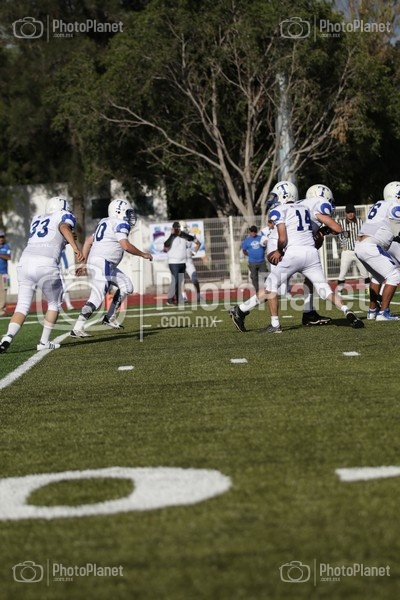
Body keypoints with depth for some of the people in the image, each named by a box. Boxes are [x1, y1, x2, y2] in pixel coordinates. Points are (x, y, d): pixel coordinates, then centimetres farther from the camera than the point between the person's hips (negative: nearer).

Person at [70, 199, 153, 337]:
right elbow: (126, 246, -20)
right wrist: (143, 254, -6)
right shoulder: (120, 224, -8)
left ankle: (110, 318, 18)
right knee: (97, 297, -14)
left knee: (126, 286, 16)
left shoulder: (105, 223, 20)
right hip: (102, 263, -10)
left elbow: (88, 241, 21)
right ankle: (77, 329, -19)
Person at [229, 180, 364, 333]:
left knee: (271, 286, 9)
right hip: (312, 252, 5)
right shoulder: (304, 208, 22)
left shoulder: (279, 211, 4)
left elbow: (282, 238, -6)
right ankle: (347, 312, -14)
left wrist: (279, 251, 15)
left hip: (294, 253, -5)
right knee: (324, 289, 6)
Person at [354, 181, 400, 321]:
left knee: (378, 275, 26)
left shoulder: (380, 205, 20)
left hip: (359, 245, 9)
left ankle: (372, 310, 29)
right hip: (370, 246, -9)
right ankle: (383, 312, -8)